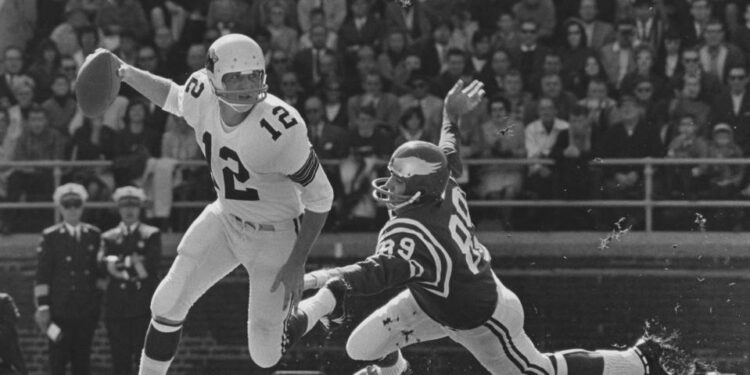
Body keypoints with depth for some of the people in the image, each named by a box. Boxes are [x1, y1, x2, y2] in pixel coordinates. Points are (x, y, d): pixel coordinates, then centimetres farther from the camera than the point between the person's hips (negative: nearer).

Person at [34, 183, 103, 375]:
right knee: (59, 358, -2)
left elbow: (100, 271, 13)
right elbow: (42, 275, -3)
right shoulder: (50, 237, -2)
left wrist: (99, 301, 9)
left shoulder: (94, 235, 8)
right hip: (60, 308, -3)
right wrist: (42, 307, -8)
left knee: (82, 359, 8)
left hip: (87, 309, 3)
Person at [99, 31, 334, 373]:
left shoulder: (281, 128, -33)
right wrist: (125, 73, -1)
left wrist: (296, 263, -19)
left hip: (273, 233, -5)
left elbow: (319, 197, -22)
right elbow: (172, 97, 12)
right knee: (168, 304, 1)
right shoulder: (201, 95, -16)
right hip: (225, 217, 5)